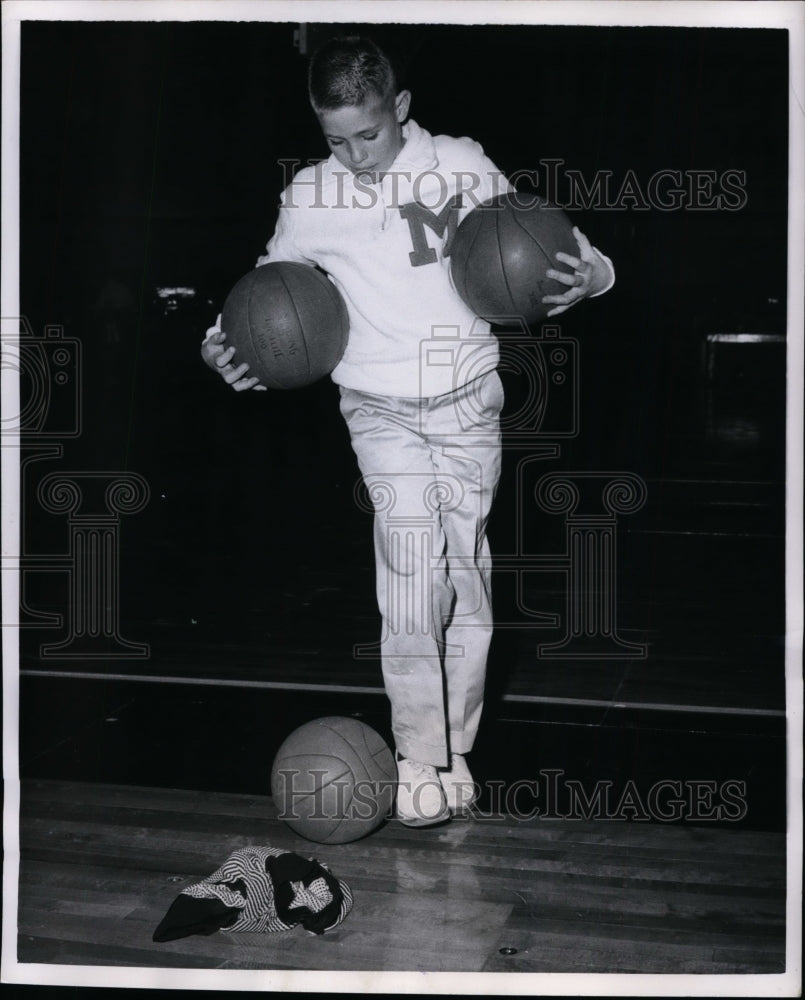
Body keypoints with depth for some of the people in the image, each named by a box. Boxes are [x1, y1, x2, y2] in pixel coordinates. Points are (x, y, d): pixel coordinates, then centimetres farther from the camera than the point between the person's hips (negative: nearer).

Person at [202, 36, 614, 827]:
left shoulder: (463, 166, -3)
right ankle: (418, 760, -7)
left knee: (466, 573, 4)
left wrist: (583, 276, -13)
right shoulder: (312, 198, -2)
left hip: (470, 402, 1)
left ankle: (455, 750, 19)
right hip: (382, 408, -1)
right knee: (413, 550, -18)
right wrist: (224, 345, -3)